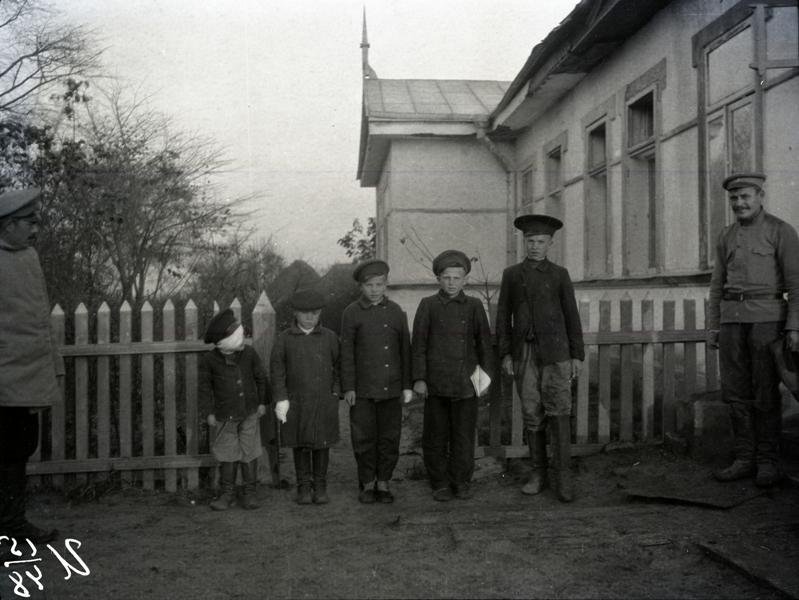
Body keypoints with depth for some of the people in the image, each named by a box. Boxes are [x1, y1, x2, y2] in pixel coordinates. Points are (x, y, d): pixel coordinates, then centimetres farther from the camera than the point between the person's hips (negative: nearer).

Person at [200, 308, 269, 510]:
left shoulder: (249, 353, -7)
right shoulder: (209, 360, -11)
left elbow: (261, 377, 5)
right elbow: (204, 387, -1)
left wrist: (262, 402, 5)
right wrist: (209, 413, -2)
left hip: (249, 413, 1)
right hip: (225, 416, -1)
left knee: (249, 453, 6)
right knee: (227, 455, 6)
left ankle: (250, 492, 17)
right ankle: (227, 493, 19)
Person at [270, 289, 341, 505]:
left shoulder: (329, 337, 2)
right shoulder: (285, 339, 0)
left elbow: (338, 367, 6)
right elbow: (277, 370, 0)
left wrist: (335, 394, -1)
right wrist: (281, 399, -6)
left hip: (324, 401, 1)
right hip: (296, 401, 0)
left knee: (322, 444, 6)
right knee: (301, 445, 7)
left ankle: (320, 486, 18)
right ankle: (304, 487, 19)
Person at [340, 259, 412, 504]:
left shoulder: (396, 312, 6)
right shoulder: (352, 313, -1)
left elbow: (405, 349, 8)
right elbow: (346, 352, -1)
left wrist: (407, 385, 4)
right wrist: (348, 387, -5)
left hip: (391, 388, 2)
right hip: (362, 389, -2)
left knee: (390, 438, 6)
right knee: (364, 438, 4)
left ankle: (383, 483, 20)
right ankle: (367, 484, 19)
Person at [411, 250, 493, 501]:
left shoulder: (474, 306, 6)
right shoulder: (428, 305, 2)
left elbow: (484, 342, 10)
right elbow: (418, 344, 1)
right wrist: (419, 379, -4)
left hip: (466, 383, 1)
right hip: (436, 383, -1)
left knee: (464, 434, 5)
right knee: (435, 435, 5)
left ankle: (461, 481, 20)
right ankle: (440, 483, 18)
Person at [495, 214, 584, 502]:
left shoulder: (559, 274, 6)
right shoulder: (511, 274, 9)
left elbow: (571, 316, 5)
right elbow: (503, 316, 8)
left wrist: (578, 355, 0)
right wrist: (505, 354, 0)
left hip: (555, 351, -1)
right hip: (523, 353, 2)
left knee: (559, 411, -8)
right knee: (532, 414, 4)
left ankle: (563, 475, -1)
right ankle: (538, 473, 14)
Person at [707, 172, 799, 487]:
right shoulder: (727, 236, 14)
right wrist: (713, 326, 10)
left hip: (767, 317, -5)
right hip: (732, 319, 5)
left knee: (766, 393, -3)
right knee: (736, 391, 3)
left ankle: (768, 463, 6)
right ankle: (745, 460, 10)